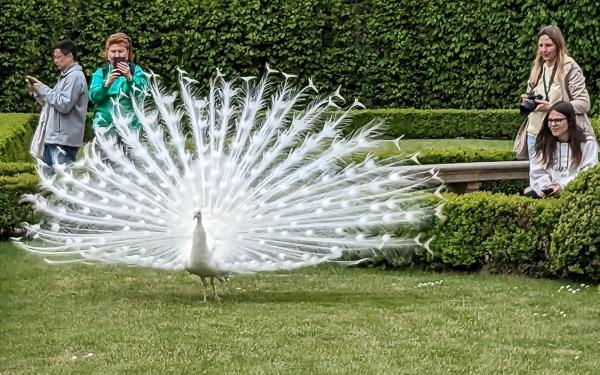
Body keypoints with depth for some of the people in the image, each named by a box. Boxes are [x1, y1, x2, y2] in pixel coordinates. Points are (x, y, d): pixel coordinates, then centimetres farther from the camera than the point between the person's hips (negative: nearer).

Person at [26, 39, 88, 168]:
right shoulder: (65, 76, 21)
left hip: (63, 140, -10)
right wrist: (37, 91, 9)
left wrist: (43, 89, -11)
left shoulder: (75, 76, -10)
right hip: (52, 138, 10)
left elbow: (64, 104, -19)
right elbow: (52, 103, 23)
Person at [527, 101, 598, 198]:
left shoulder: (588, 143, 5)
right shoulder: (542, 143, 14)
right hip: (547, 194, 2)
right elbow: (538, 173, 7)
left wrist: (563, 187, -19)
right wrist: (544, 187, -17)